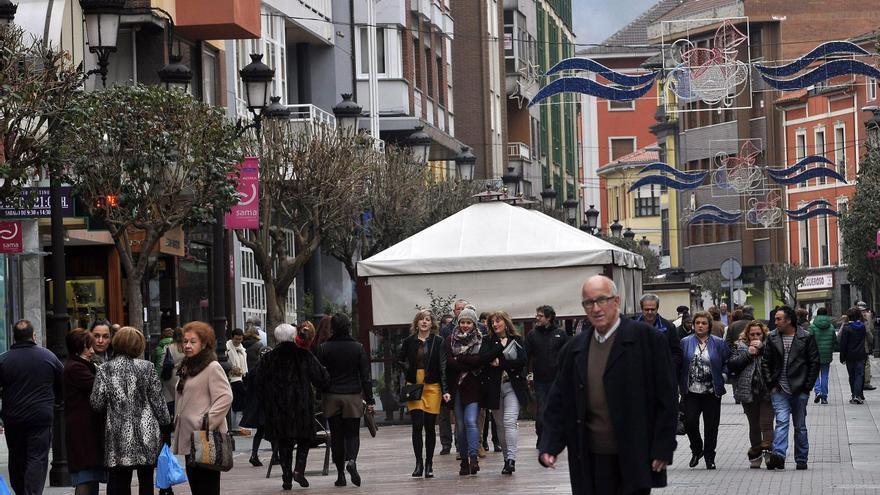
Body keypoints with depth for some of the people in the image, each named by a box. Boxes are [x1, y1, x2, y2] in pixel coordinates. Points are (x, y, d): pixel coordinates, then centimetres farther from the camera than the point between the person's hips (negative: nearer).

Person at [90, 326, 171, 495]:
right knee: (146, 480, 9)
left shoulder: (104, 370, -2)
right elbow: (157, 399, 0)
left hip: (117, 437, 0)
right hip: (145, 435, 0)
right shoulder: (146, 367, -3)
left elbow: (97, 403, -2)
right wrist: (166, 422, 13)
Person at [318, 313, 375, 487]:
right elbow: (365, 376, -1)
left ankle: (340, 474, 8)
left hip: (331, 397, 0)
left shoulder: (324, 348, -2)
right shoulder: (358, 348, -2)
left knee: (336, 436, 7)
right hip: (353, 396, 0)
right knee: (352, 433, 6)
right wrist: (369, 400, 3)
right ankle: (351, 460, -22)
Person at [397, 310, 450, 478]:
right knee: (417, 425, -10)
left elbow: (443, 366, -5)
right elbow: (400, 359, 22)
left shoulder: (438, 341, 0)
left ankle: (429, 465, 12)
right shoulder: (409, 341, 5)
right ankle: (418, 463, -3)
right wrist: (408, 371, 4)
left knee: (430, 427, 3)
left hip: (432, 387, -1)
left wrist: (445, 390, -13)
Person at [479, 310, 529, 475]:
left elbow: (523, 360, -6)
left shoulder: (516, 340, 6)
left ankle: (511, 458, -21)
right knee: (500, 424, 6)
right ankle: (507, 458, 13)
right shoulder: (488, 341, 9)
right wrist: (500, 346, -11)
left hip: (513, 386, -2)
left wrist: (500, 364, -9)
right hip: (494, 387, 2)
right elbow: (483, 358, -9)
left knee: (510, 421, -15)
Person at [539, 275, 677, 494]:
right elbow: (559, 401, 13)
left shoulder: (646, 339, -3)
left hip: (633, 459, -4)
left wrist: (662, 449, -8)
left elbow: (665, 399, -4)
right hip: (592, 460, 4)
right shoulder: (575, 349, 12)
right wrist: (549, 446, 2)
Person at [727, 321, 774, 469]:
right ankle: (755, 456, 18)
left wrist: (762, 349, -14)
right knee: (754, 426, 10)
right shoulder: (740, 347, 9)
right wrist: (747, 354, -10)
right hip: (749, 393, 3)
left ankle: (768, 452, -15)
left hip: (767, 392, -2)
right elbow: (731, 365, -2)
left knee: (766, 424, -12)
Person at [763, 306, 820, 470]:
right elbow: (766, 362, 11)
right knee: (781, 421, -15)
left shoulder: (806, 338, -1)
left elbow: (814, 363, 1)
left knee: (800, 426, 8)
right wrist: (771, 384, 1)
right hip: (779, 390, 1)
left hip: (799, 390, -1)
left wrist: (807, 386, -3)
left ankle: (801, 460, 17)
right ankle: (778, 456, -27)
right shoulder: (772, 338, 7)